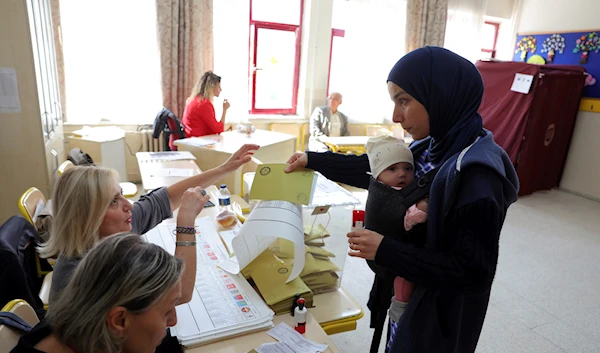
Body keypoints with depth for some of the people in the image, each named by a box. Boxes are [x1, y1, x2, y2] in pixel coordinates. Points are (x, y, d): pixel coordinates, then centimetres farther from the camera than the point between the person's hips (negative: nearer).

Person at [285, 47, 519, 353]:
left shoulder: (476, 175, -30)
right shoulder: (433, 148, -6)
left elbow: (473, 272, -28)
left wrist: (385, 251, -28)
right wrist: (313, 160, 6)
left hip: (439, 317, -7)